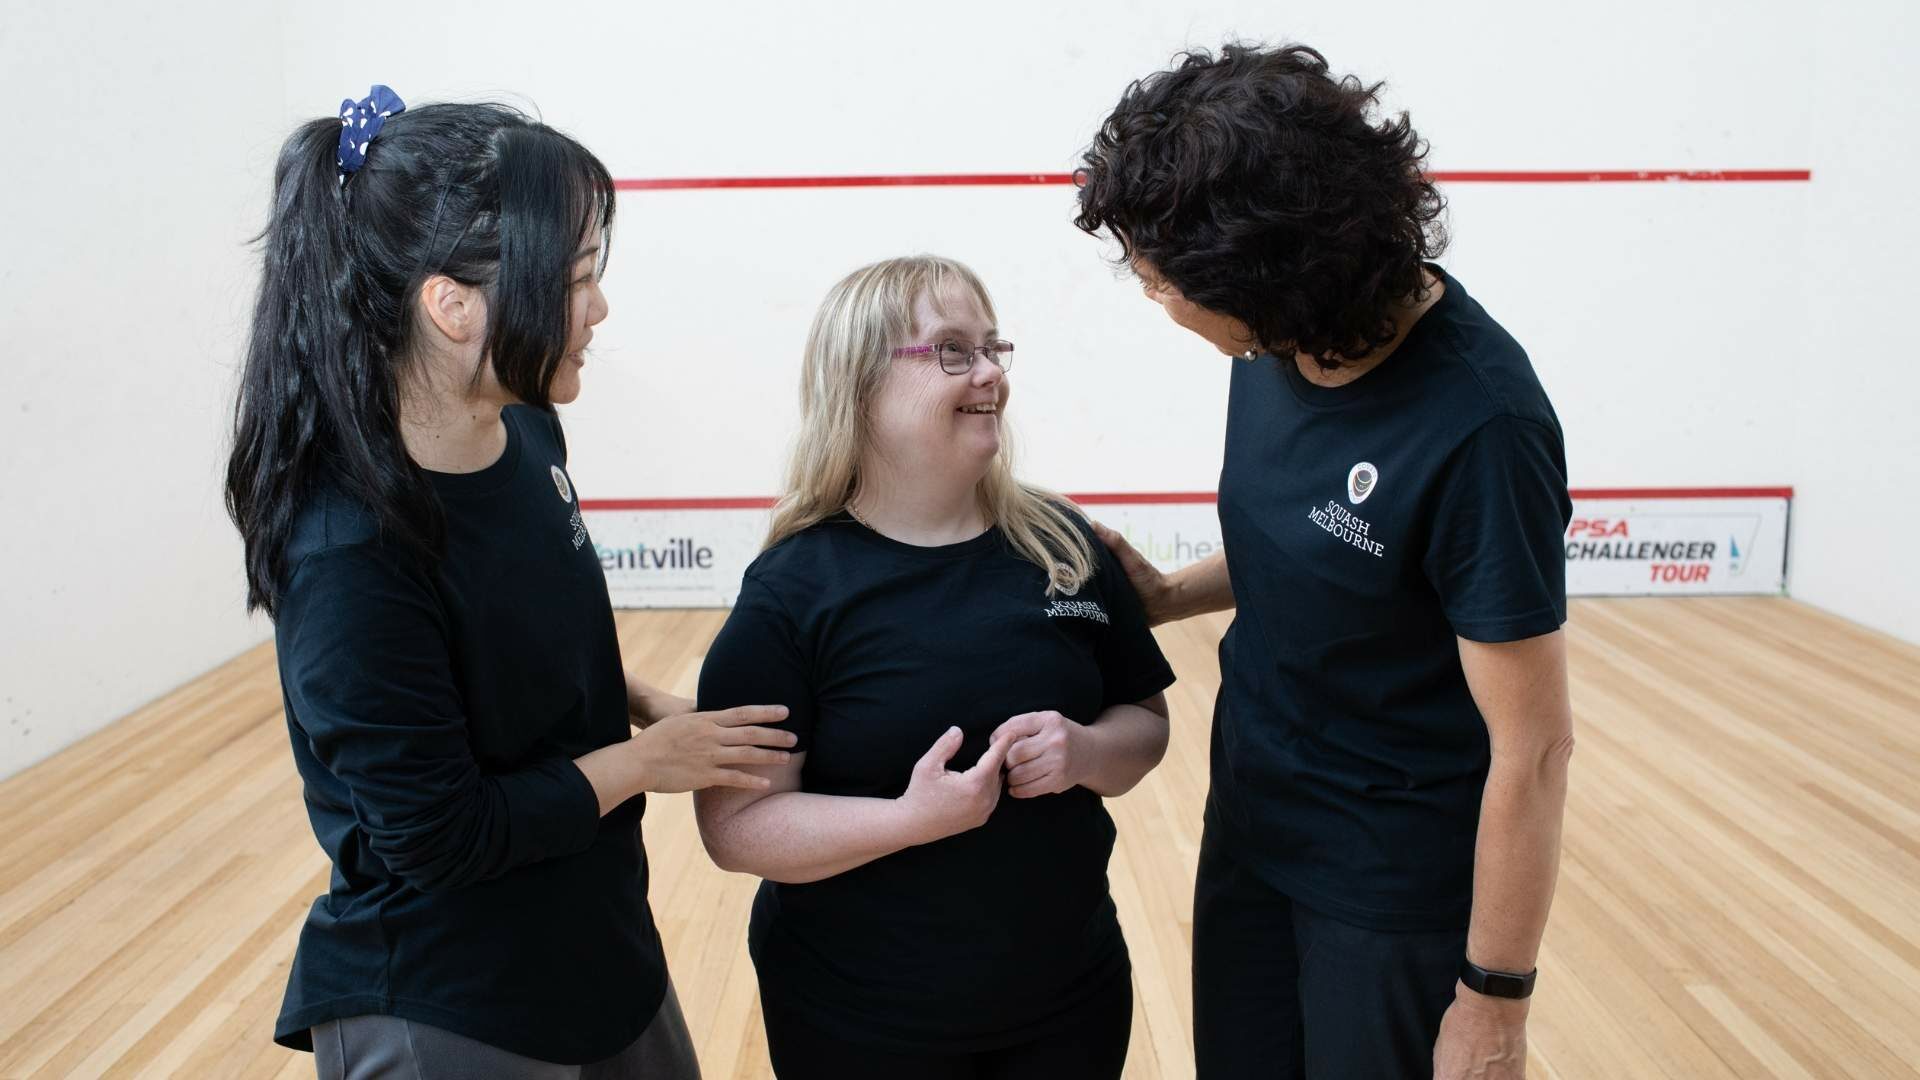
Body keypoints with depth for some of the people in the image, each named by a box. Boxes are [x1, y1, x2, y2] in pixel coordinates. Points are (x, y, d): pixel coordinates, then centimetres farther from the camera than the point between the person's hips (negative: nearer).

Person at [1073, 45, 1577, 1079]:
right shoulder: (1276, 346, -6)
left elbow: (1532, 745, -22)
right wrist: (1168, 596, -4)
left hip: (1399, 886, -6)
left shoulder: (1479, 426, -28)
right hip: (1250, 832, 7)